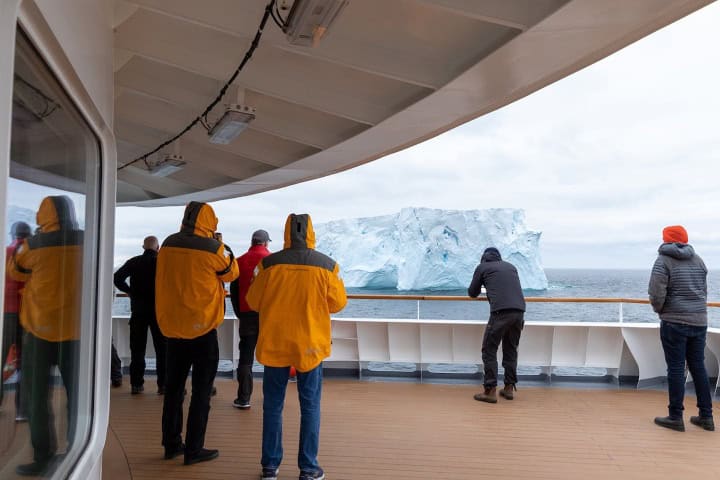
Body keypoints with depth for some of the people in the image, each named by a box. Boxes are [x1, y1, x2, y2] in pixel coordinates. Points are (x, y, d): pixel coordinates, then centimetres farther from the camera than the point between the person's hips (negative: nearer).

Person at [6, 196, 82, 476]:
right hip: (76, 328, 3)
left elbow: (14, 270, 11)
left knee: (35, 392, 8)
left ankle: (44, 456, 6)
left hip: (42, 327, -2)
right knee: (77, 392, 11)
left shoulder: (35, 244, -8)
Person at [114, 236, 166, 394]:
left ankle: (136, 384, 10)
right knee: (162, 349, 4)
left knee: (137, 349, 9)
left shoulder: (133, 262, 3)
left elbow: (117, 278, -6)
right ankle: (163, 384, 4)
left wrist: (130, 291, 5)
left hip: (138, 310, 2)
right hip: (158, 310, -2)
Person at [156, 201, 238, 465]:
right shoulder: (212, 248, -12)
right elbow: (231, 273, 3)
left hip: (172, 326, 6)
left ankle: (172, 444, 26)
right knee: (201, 391, 5)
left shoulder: (168, 244, 2)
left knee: (173, 387, 16)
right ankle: (194, 449, 10)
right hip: (202, 328, -5)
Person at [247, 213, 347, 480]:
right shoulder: (327, 266, -8)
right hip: (311, 344, 0)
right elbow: (338, 303, 1)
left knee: (273, 406, 13)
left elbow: (253, 302, 1)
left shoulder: (269, 263, -8)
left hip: (274, 343, 1)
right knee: (310, 407, 11)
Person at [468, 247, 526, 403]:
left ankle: (490, 391, 3)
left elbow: (472, 293, 22)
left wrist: (484, 286, 44)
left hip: (500, 312, -5)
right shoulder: (510, 266, 26)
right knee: (511, 350, 19)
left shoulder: (482, 267, 15)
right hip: (519, 311, 5)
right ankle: (509, 388, 23)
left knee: (489, 350, 4)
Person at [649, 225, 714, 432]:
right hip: (699, 321, 6)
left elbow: (656, 293, -16)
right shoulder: (698, 260, 10)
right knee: (698, 367, 14)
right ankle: (706, 416, 19)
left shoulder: (663, 261, -9)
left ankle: (675, 417, 6)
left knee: (676, 369, 0)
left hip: (674, 322, -6)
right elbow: (704, 290, 12)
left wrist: (659, 309, 2)